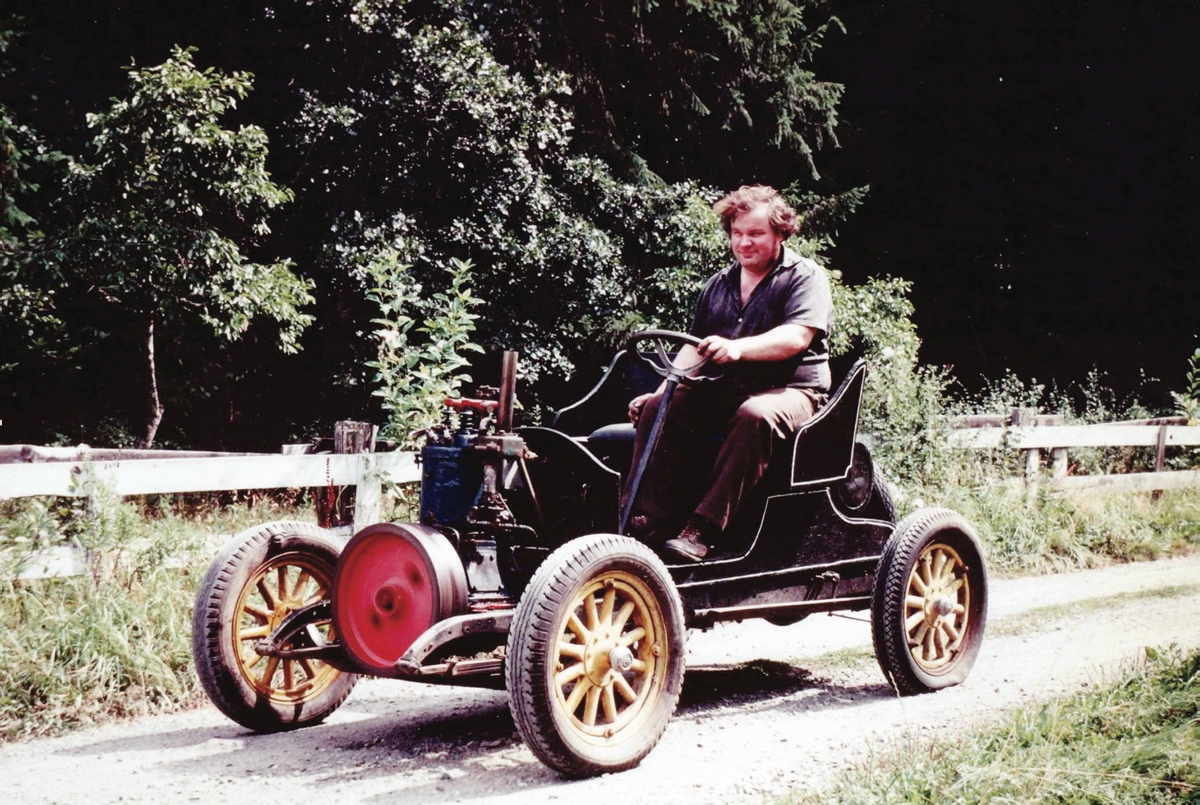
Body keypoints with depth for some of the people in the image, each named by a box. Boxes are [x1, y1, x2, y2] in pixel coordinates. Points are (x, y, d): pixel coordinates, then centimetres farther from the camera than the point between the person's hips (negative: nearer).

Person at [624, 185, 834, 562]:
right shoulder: (718, 285, 18)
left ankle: (703, 530, -40)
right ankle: (650, 517, -24)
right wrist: (663, 388, -3)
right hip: (724, 390, 6)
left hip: (791, 389, -6)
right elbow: (695, 347, 15)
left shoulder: (805, 277, -2)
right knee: (658, 408, -19)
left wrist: (738, 348, -36)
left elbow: (796, 338, -19)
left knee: (755, 416, -38)